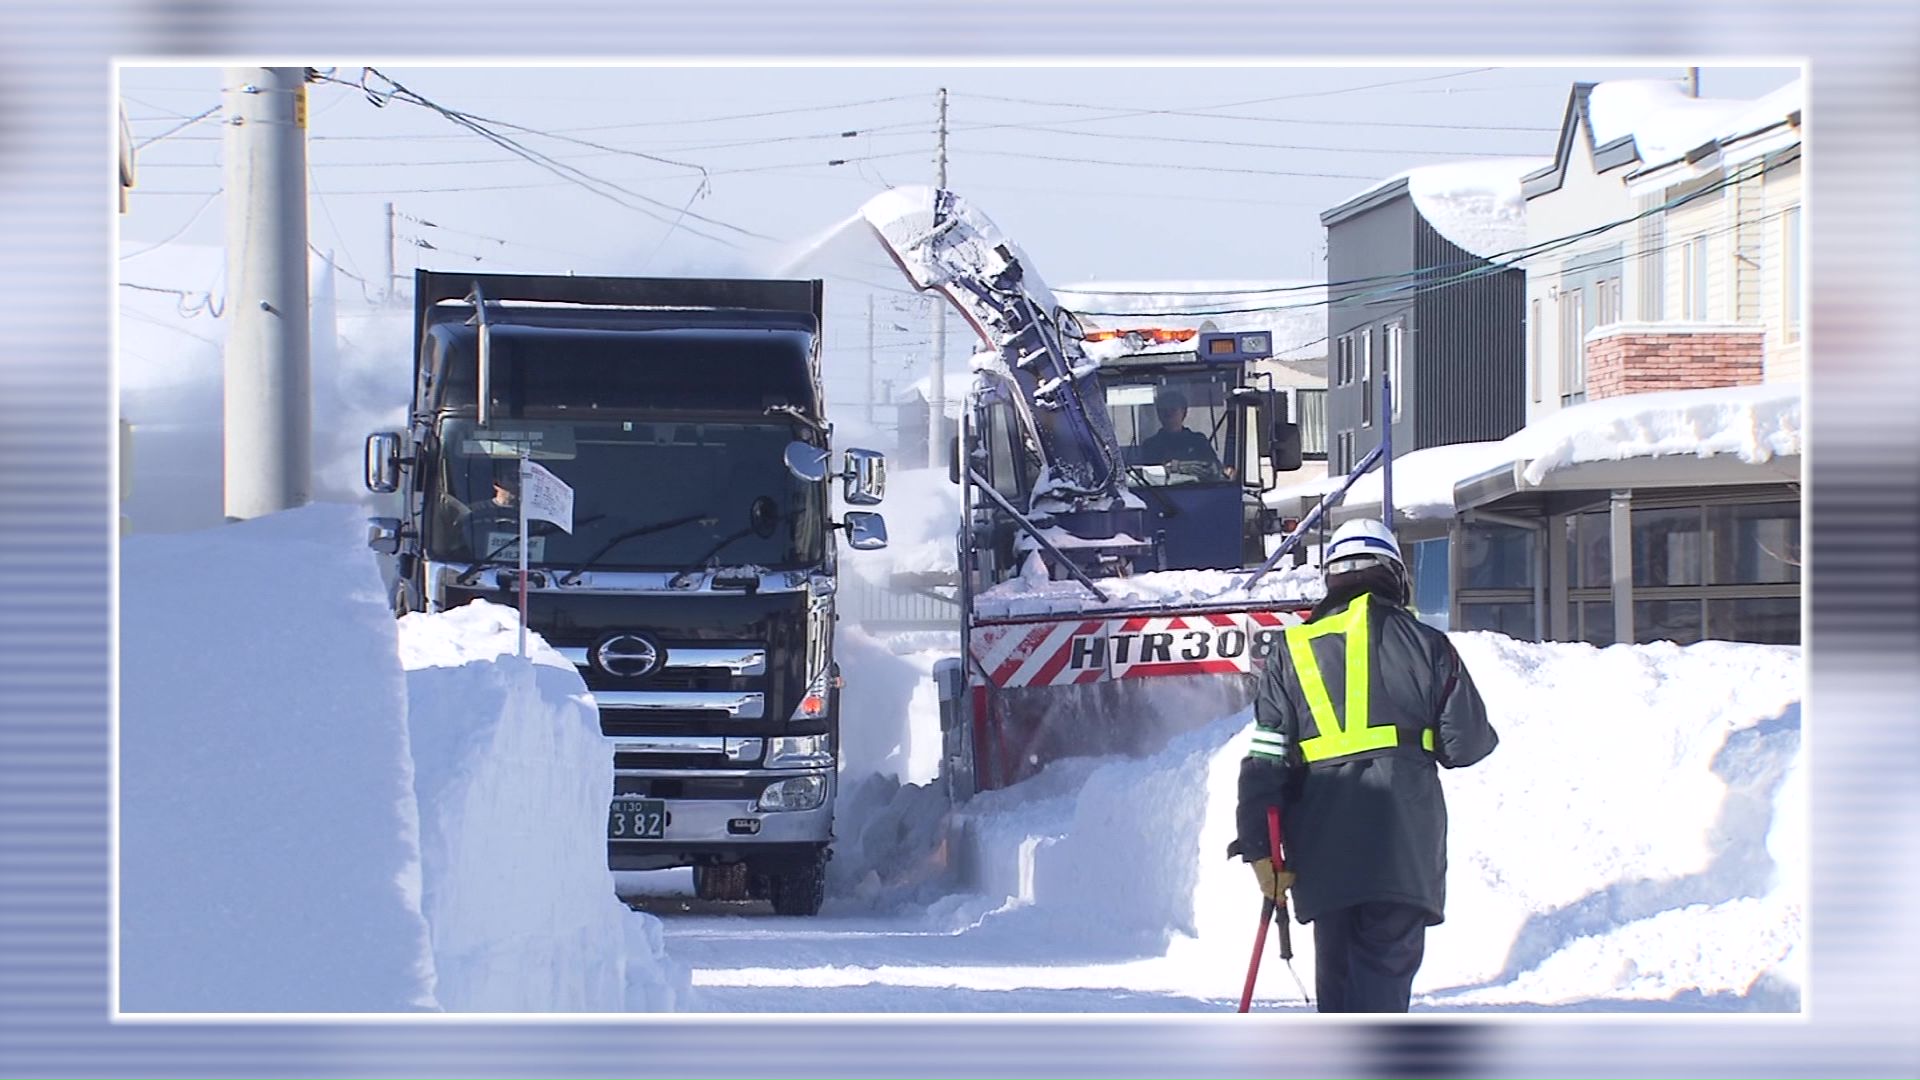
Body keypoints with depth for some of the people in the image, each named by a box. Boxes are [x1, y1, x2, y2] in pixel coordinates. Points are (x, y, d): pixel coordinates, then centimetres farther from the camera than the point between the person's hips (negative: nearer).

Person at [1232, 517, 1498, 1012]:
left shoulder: (1294, 651, 10)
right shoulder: (1424, 644, 5)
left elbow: (1265, 760, 4)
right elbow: (1466, 744, 5)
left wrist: (1261, 850, 5)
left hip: (1322, 849, 2)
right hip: (1403, 849, -2)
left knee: (1337, 969, 14)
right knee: (1385, 969, -7)